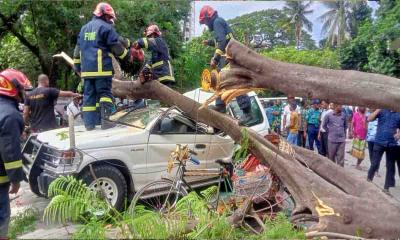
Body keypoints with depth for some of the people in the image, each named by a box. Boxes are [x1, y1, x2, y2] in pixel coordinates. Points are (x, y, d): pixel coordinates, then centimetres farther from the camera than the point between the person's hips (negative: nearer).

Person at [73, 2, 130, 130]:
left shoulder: (84, 28, 21)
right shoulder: (106, 27, -2)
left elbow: (78, 50, 22)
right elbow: (117, 46, -3)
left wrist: (78, 67, 26)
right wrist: (127, 56, 12)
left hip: (86, 69, 6)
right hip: (101, 68, -6)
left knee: (89, 95, 7)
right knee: (105, 93, 0)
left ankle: (89, 124, 7)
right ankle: (104, 120, -7)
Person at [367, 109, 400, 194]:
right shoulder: (382, 111, 1)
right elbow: (369, 119, -9)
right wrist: (378, 109, -15)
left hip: (392, 144, 3)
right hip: (379, 142, -3)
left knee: (390, 167, 8)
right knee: (375, 164, -4)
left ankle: (386, 187, 19)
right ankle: (368, 180, 16)